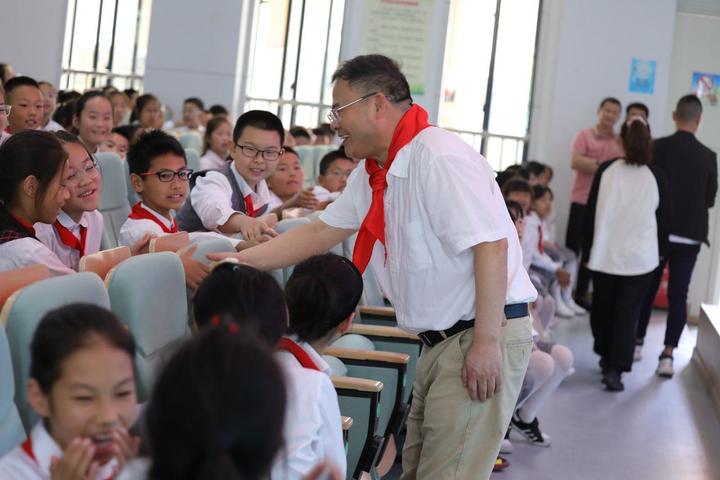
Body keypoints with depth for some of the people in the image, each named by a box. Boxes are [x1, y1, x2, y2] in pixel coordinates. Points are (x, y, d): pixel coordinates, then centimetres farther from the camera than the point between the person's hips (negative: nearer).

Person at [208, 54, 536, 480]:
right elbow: (321, 232, 18)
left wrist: (486, 342, -25)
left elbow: (490, 246, -24)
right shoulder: (373, 173, 12)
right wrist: (238, 261, 12)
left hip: (484, 335, -10)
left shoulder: (441, 157, -19)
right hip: (442, 342, 10)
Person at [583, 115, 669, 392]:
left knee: (603, 307, 18)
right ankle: (615, 368, -10)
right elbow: (662, 218, 2)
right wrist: (660, 251, 17)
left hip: (605, 253, 1)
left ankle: (606, 357, 33)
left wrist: (587, 252, 7)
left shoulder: (606, 171, -4)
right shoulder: (656, 177, -6)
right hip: (641, 256, -1)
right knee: (628, 313, 1)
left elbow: (592, 213, -2)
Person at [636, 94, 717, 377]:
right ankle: (668, 354, -4)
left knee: (647, 289, 15)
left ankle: (637, 342, 25)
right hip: (690, 234, 0)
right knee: (678, 295, 3)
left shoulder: (659, 147, -8)